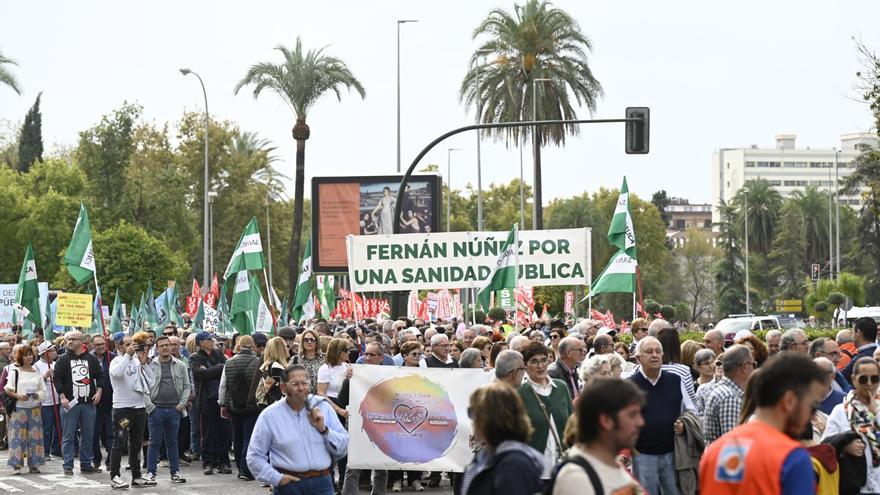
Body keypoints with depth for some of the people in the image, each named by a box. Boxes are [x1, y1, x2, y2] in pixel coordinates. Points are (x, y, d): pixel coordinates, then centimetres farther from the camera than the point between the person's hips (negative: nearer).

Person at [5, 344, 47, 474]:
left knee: (34, 435, 2)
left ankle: (33, 464, 7)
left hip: (34, 408, 3)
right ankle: (16, 465, -6)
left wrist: (38, 395, -9)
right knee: (18, 436, -6)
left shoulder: (37, 373, 11)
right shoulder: (15, 372, 3)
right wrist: (18, 396, -15)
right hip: (19, 408, -3)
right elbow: (8, 390, 1)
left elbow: (43, 390, 12)